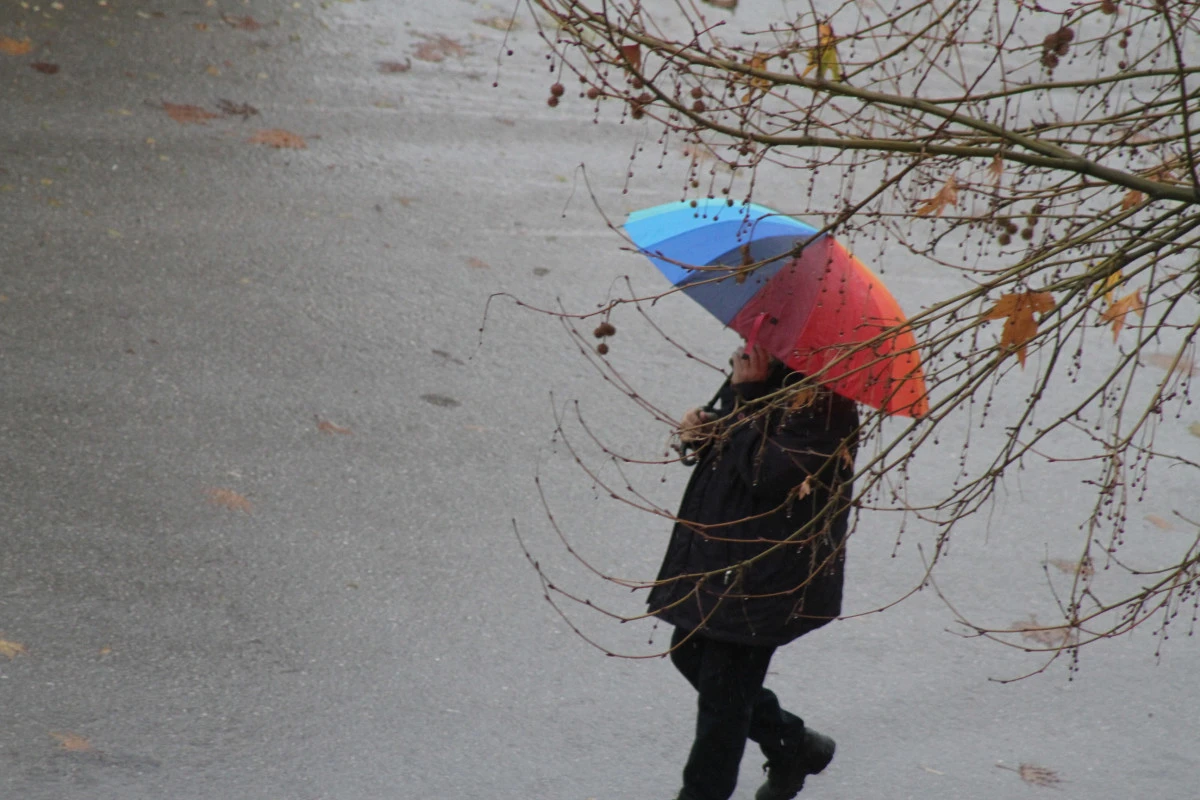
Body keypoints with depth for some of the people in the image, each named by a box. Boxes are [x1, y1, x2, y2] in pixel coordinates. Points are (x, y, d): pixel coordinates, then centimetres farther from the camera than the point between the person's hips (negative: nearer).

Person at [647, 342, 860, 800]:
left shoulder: (820, 400, -22)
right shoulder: (770, 378, 5)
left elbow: (768, 473, -30)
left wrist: (744, 396, -25)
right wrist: (702, 431, -5)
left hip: (767, 569, -10)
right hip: (720, 548, 10)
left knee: (722, 686, 2)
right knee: (690, 653, 20)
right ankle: (792, 746, 35)